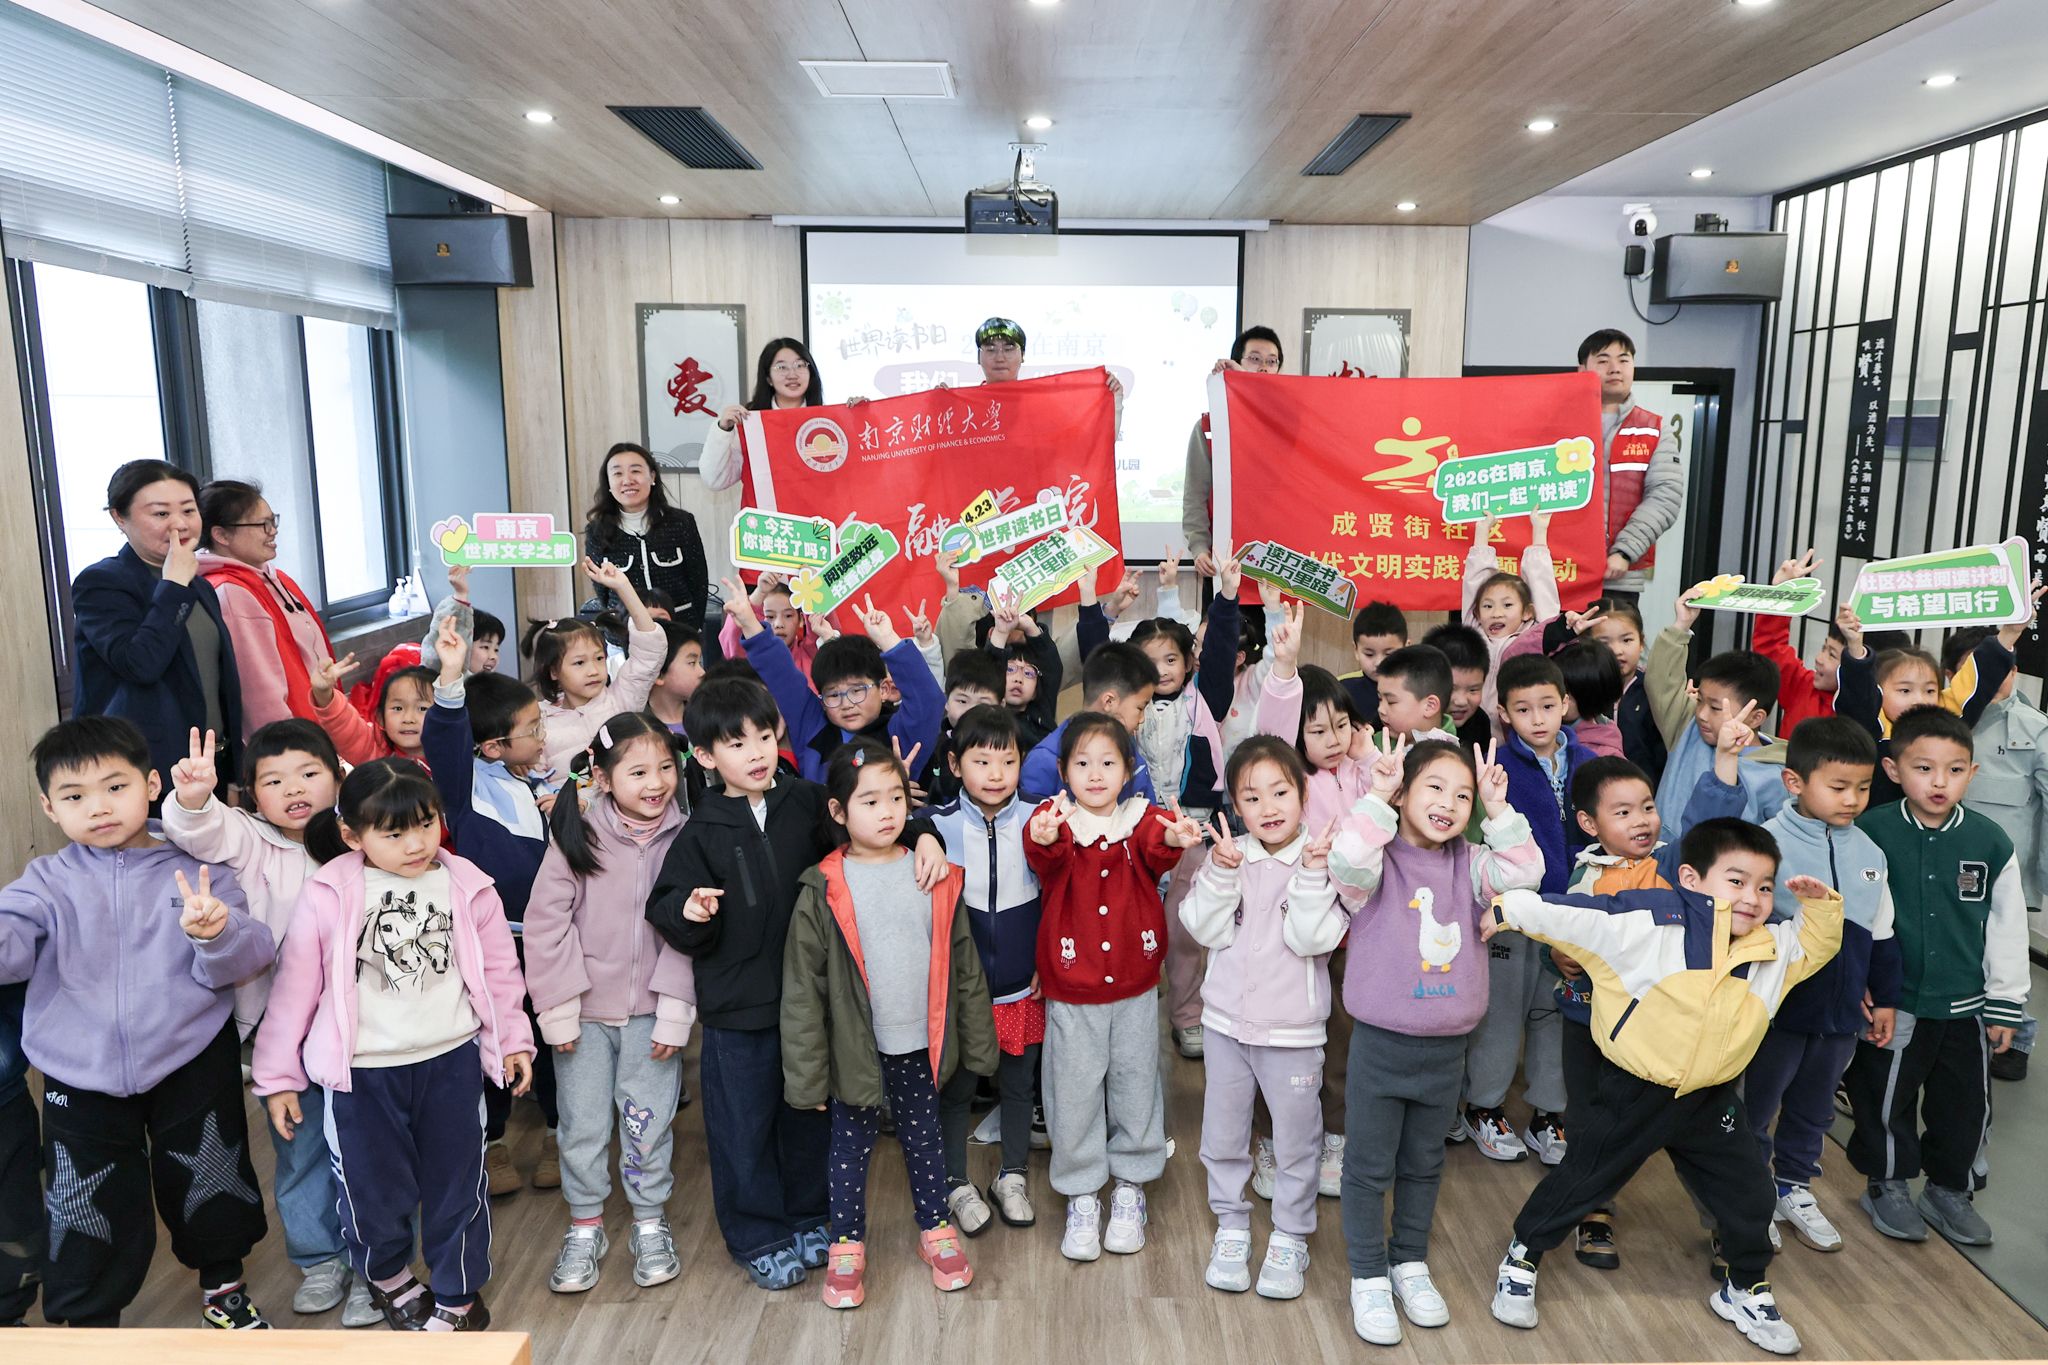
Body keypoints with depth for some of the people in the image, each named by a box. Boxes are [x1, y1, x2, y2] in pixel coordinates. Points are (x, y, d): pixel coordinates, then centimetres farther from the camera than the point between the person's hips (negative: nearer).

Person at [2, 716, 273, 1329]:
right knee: (88, 1216, 12)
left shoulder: (196, 869, -4)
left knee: (209, 1186, 16)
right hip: (82, 1078, 1)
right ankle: (91, 1319, 36)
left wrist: (217, 933, -34)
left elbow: (249, 959, -12)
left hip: (192, 1065, 0)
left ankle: (223, 1285, 42)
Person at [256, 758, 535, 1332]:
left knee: (457, 1185, 12)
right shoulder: (329, 896, -10)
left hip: (451, 1062, 1)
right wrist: (278, 1076, 2)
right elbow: (295, 986, -3)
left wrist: (513, 1039, 11)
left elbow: (498, 968, 6)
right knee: (375, 1190, 13)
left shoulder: (467, 887, -5)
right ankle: (388, 1275, 45)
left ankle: (458, 1296, 34)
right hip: (362, 1071, -1)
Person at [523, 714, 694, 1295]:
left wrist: (674, 1011, -7)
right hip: (585, 1009, 0)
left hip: (651, 1011, 1)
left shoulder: (682, 838, -6)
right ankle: (584, 1228, 30)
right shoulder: (578, 835, -11)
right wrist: (558, 1005, -9)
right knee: (583, 1123, 10)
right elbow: (546, 921, -8)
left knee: (648, 1121, 8)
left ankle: (650, 1224, 28)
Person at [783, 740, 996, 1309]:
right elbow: (801, 988, -9)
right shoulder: (823, 890, -12)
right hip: (855, 1048, -2)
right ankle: (847, 1247, 33)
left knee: (924, 1139, 18)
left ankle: (936, 1231, 38)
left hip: (920, 1046, 2)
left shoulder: (935, 878, -4)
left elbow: (964, 967, 3)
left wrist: (977, 1046, 5)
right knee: (851, 1147, 13)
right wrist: (806, 1075, -8)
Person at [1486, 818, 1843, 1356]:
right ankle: (1521, 1260, 30)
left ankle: (1746, 1291, 41)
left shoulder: (1774, 945, 0)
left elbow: (1817, 945, 19)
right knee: (1581, 1181, 9)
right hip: (1632, 1094, -5)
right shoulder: (1647, 921, -21)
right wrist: (1509, 910, -13)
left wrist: (1820, 906, 0)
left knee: (1749, 1195, 13)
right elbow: (1569, 913, -20)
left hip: (1711, 1103, 5)